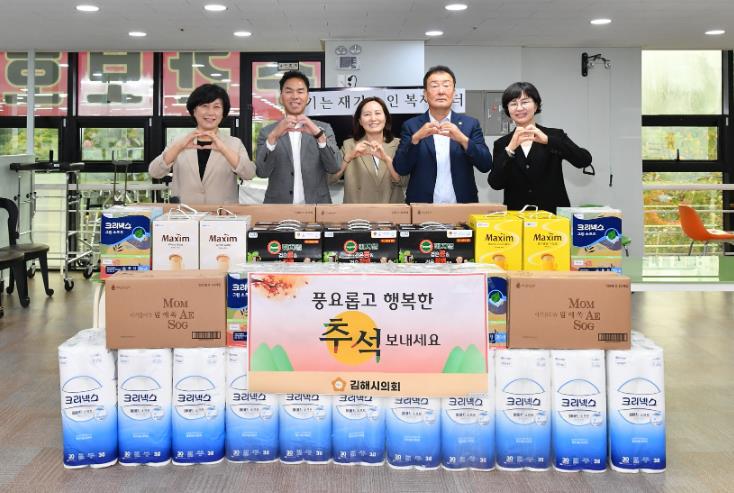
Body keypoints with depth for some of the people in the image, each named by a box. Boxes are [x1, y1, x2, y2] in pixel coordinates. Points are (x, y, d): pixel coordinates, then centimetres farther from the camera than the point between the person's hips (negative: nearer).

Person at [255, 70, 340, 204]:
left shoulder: (324, 128, 2)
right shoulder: (267, 132, 1)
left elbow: (334, 167, -10)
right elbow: (262, 172, -11)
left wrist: (319, 134, -24)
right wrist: (273, 136, -25)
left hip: (316, 205, 1)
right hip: (279, 208, 0)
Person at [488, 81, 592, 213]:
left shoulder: (554, 135, 2)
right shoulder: (501, 144, 6)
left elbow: (585, 160, -13)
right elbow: (495, 184, -7)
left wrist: (547, 140, -23)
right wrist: (510, 148, -19)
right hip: (516, 216, 1)